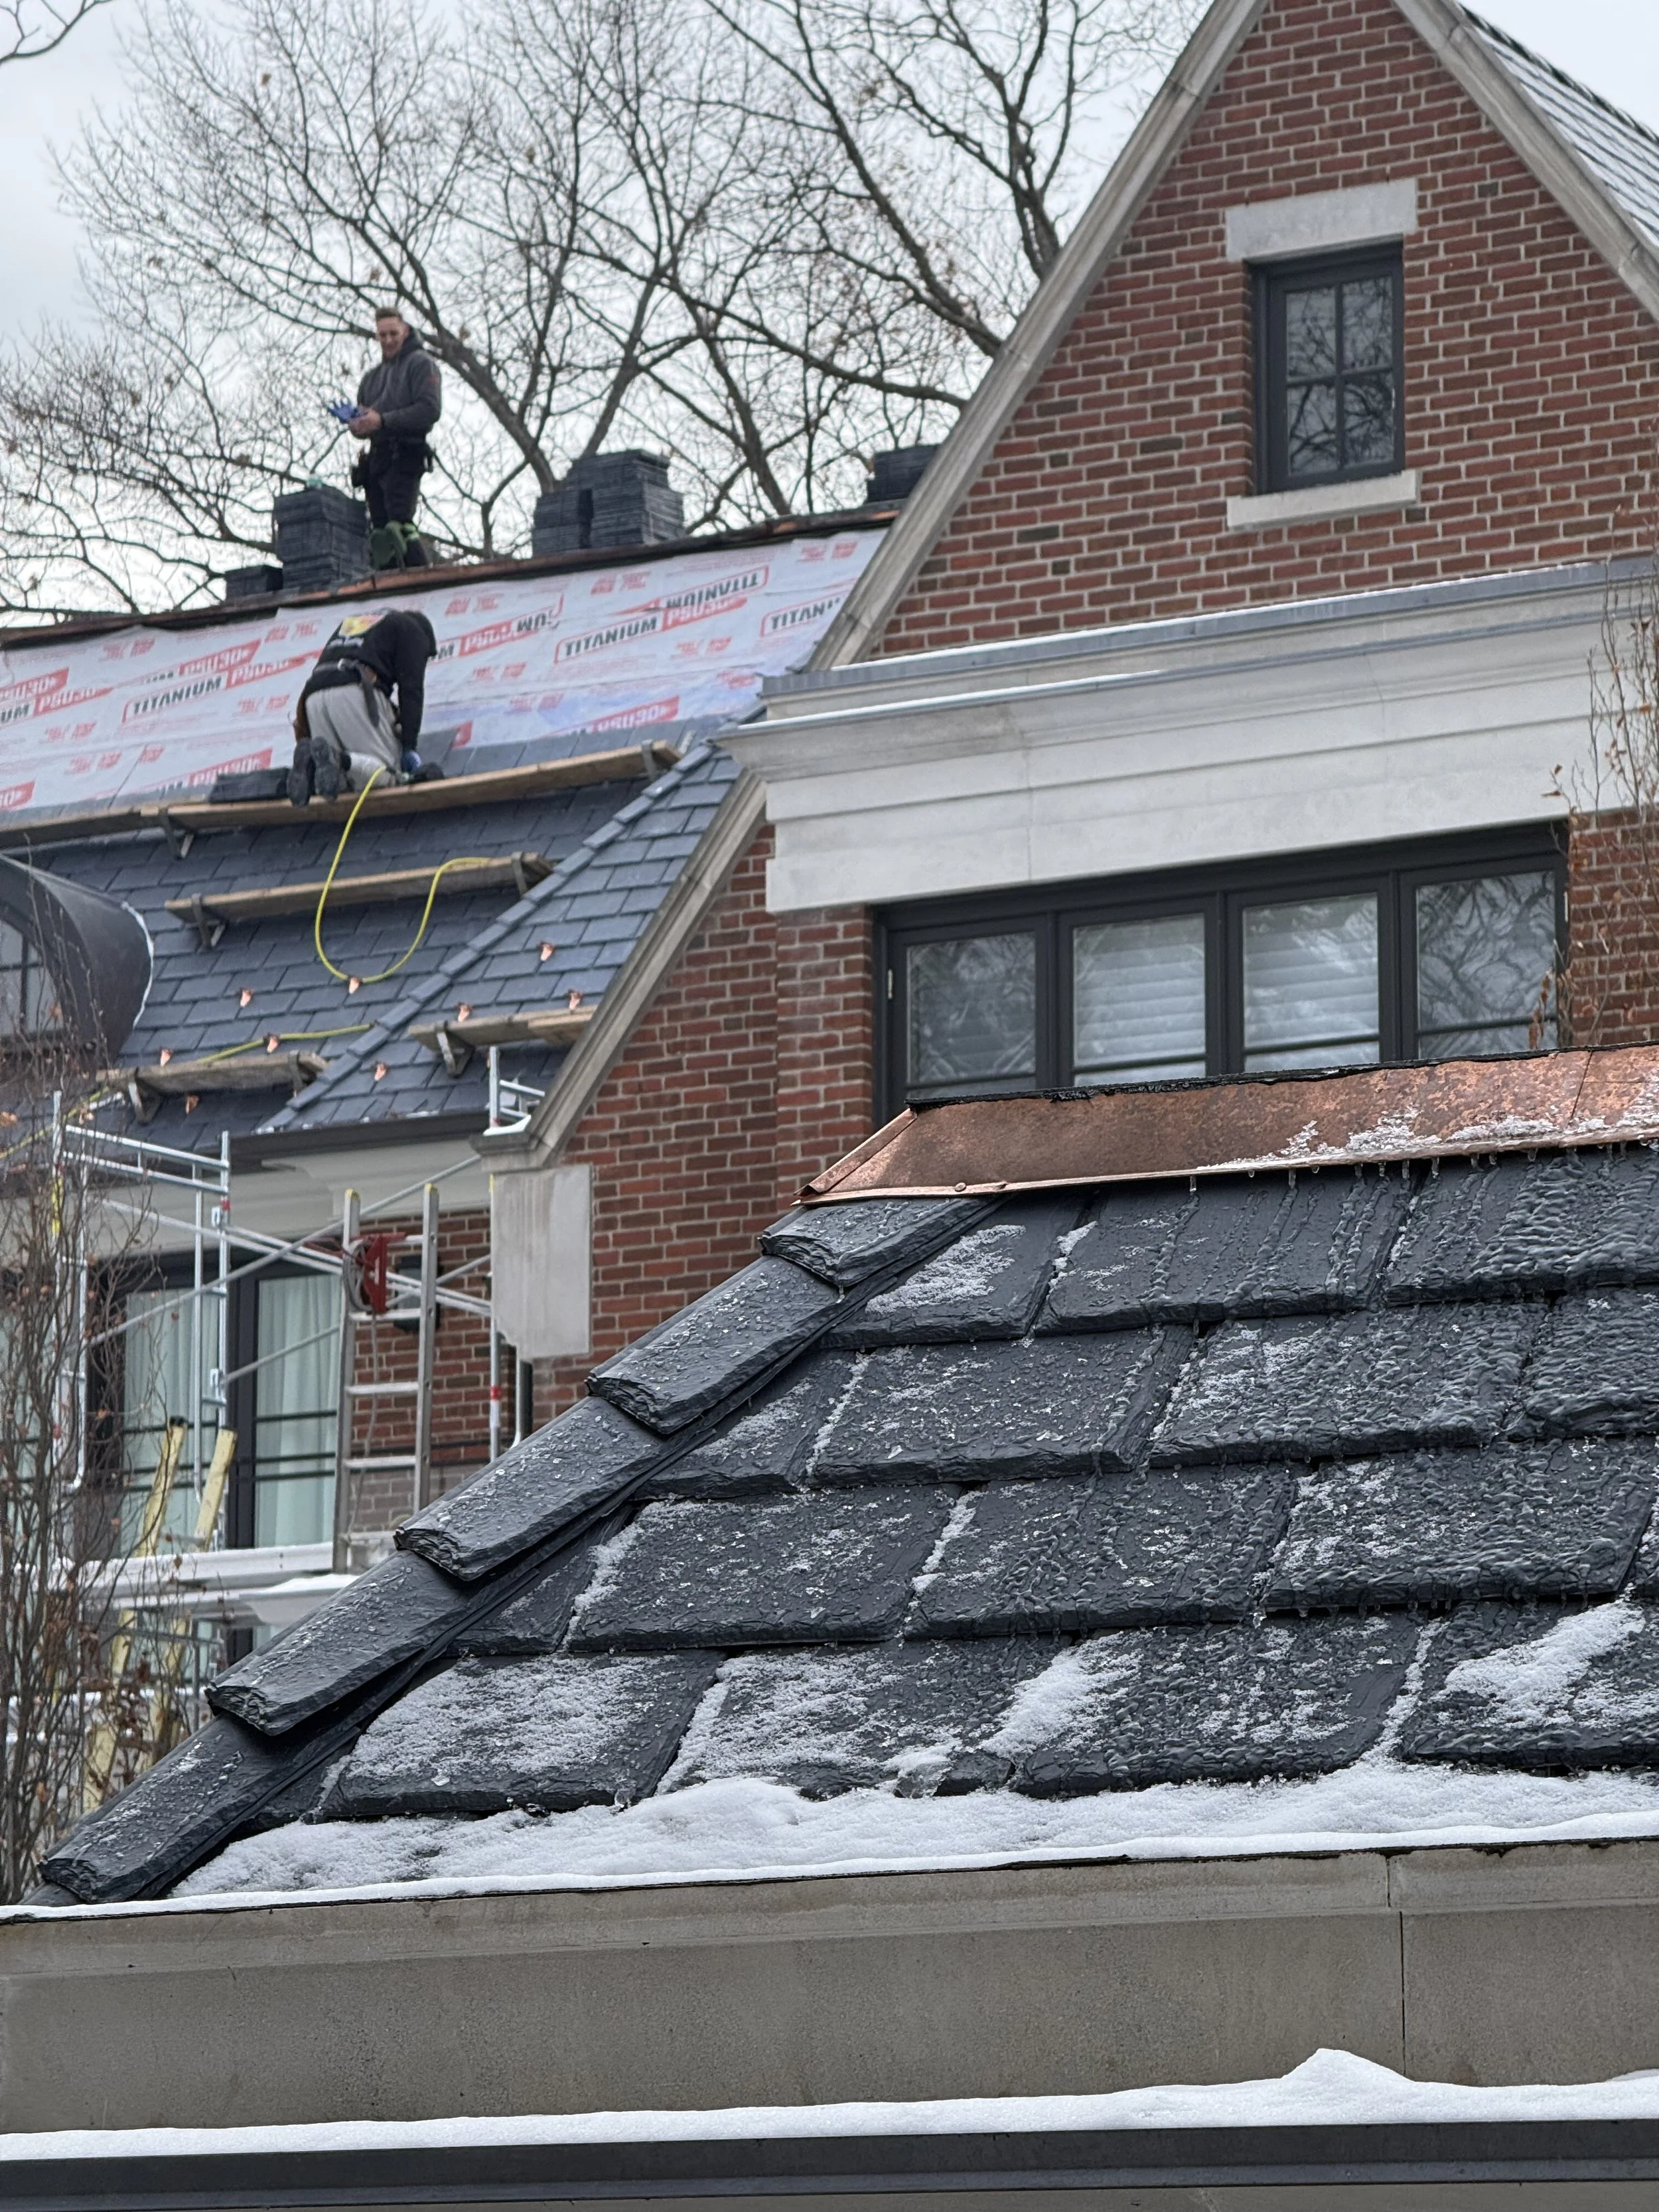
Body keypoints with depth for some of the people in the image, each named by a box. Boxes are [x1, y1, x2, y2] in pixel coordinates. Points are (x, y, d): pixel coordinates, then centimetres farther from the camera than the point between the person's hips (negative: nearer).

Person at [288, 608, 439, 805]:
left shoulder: (349, 622, 40)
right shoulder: (412, 629, 20)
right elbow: (411, 688, 6)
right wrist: (409, 746, 3)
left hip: (314, 696, 6)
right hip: (354, 692, -6)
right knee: (389, 772, -5)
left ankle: (311, 761, -23)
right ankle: (337, 759, -32)